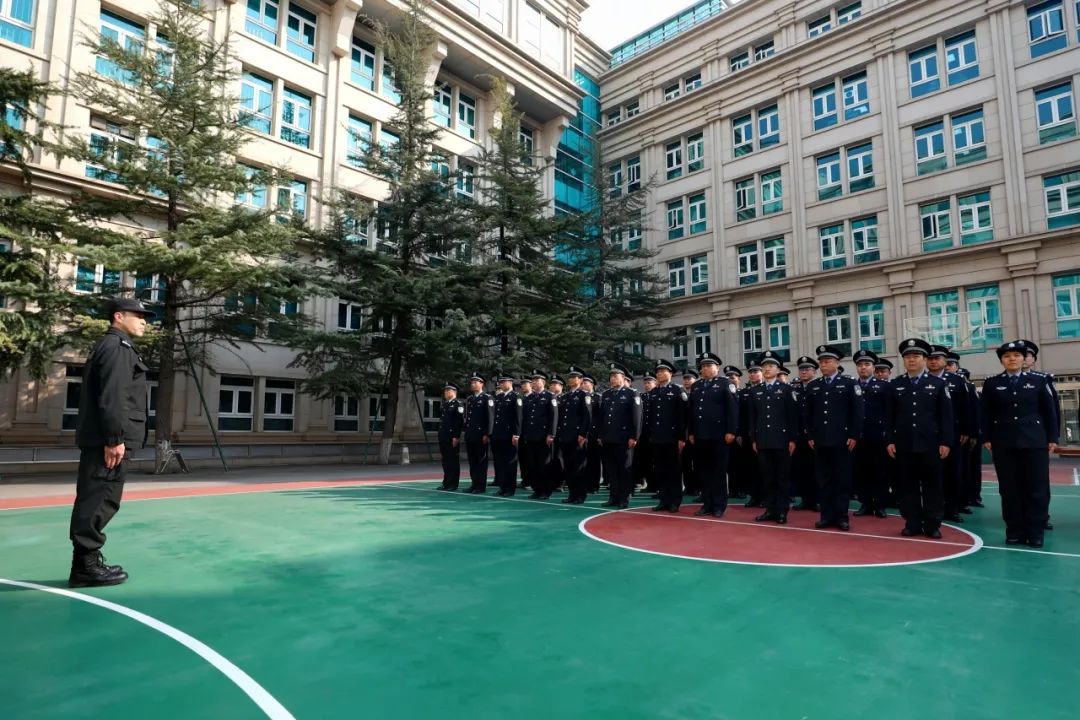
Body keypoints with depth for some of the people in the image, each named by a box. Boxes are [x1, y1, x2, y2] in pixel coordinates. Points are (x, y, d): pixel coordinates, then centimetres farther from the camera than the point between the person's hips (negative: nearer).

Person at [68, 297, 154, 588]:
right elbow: (112, 398, -21)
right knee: (99, 501, -6)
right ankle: (86, 565, 0)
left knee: (93, 500, 13)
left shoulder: (108, 346, 21)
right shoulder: (118, 347, -11)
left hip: (97, 438, 11)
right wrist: (115, 438, -22)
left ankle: (87, 561, 21)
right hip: (106, 440, -11)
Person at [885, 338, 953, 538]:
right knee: (907, 485, 4)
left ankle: (932, 525, 13)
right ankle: (912, 524, 12)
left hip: (930, 444, -1)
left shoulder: (939, 384, 5)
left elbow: (946, 416, 1)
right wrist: (889, 441, 0)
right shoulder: (895, 385, 8)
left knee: (932, 485, 5)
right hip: (904, 445, 1)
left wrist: (945, 442, -6)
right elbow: (890, 416, 7)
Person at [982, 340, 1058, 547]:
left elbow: (1049, 411, 5)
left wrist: (1052, 438, 1)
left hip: (1034, 442, 0)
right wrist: (987, 438, 1)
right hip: (1003, 444, 0)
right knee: (1009, 489, 3)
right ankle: (1015, 531, 11)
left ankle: (1035, 532, 11)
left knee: (1036, 488, 2)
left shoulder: (1039, 380, 5)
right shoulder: (991, 384, 6)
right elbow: (986, 414, 6)